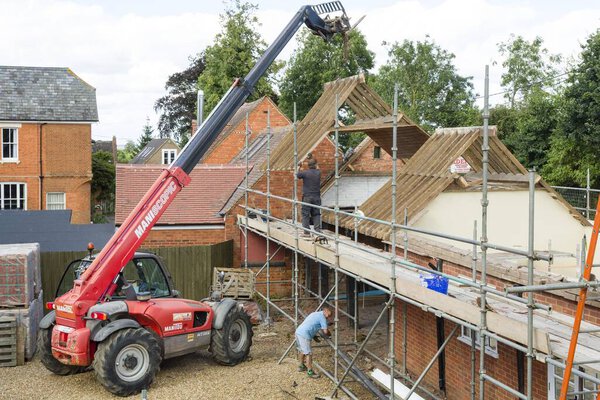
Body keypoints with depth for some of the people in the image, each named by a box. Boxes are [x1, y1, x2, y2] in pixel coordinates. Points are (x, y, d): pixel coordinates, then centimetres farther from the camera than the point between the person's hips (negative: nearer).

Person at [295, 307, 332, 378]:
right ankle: (310, 372, 1)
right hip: (304, 335, -10)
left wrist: (315, 337, 28)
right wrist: (329, 334, 16)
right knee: (308, 353, -3)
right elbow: (325, 331, -6)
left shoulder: (315, 314, 25)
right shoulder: (322, 317, -2)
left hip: (298, 331, 10)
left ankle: (301, 366, 40)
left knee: (302, 350, 26)